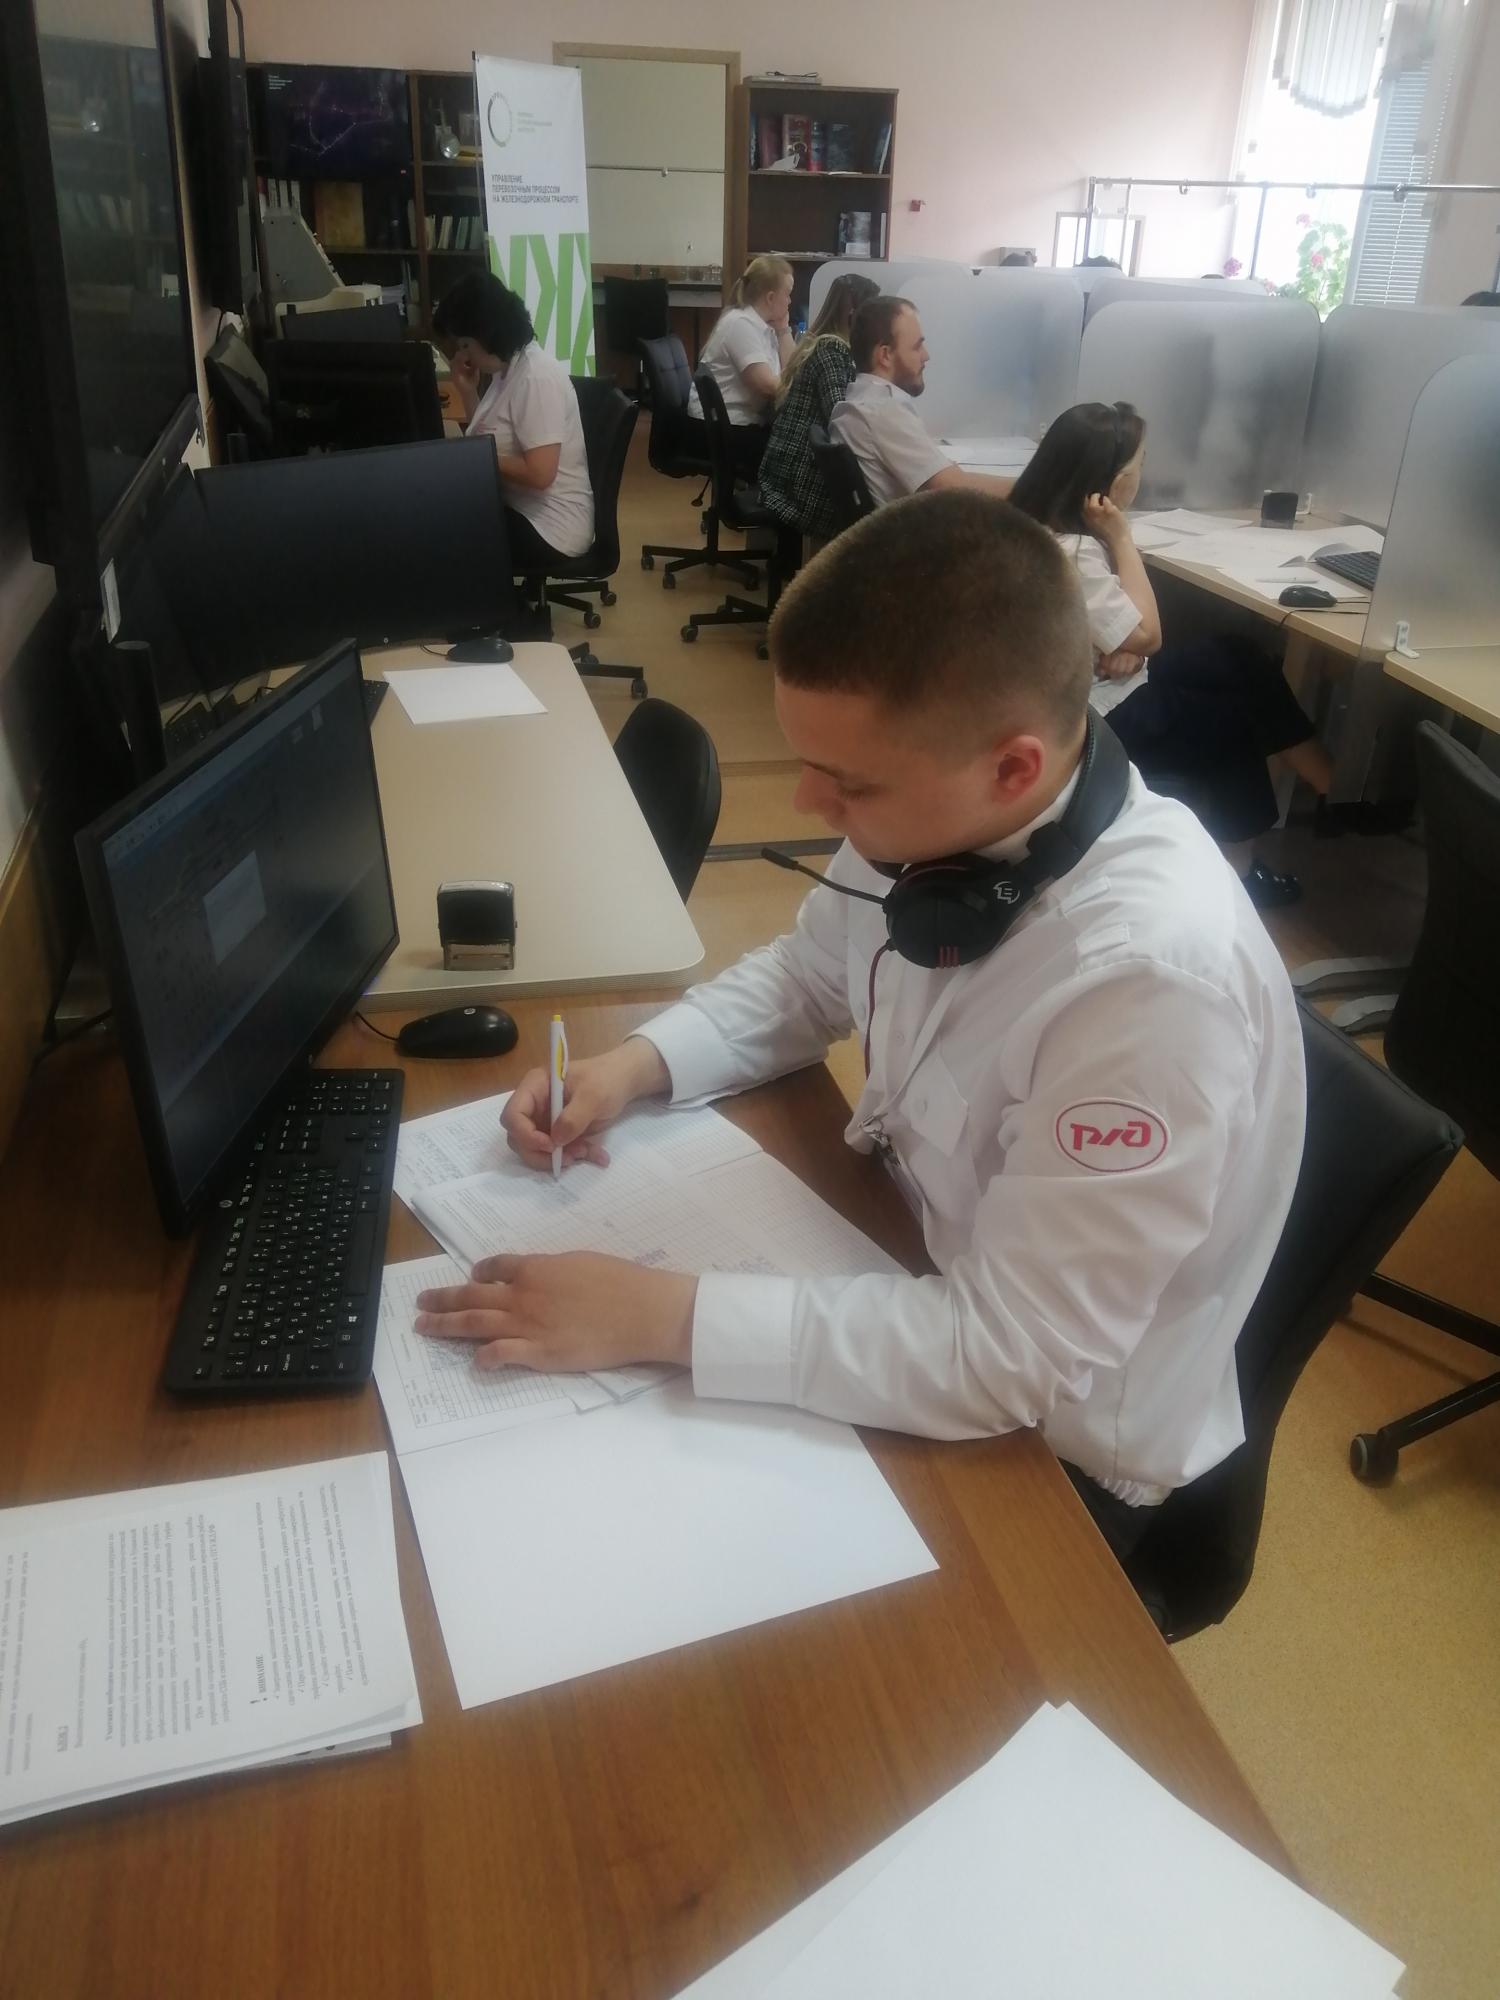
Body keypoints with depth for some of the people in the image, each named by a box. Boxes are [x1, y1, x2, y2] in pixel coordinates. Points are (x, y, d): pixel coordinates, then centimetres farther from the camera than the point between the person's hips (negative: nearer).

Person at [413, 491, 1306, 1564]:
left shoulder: (1150, 978, -35)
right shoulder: (934, 814, -14)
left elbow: (1009, 1360, -30)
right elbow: (809, 974, 6)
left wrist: (661, 1316, -29)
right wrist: (639, 1063, -10)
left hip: (1047, 1453, -5)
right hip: (913, 1257, 6)